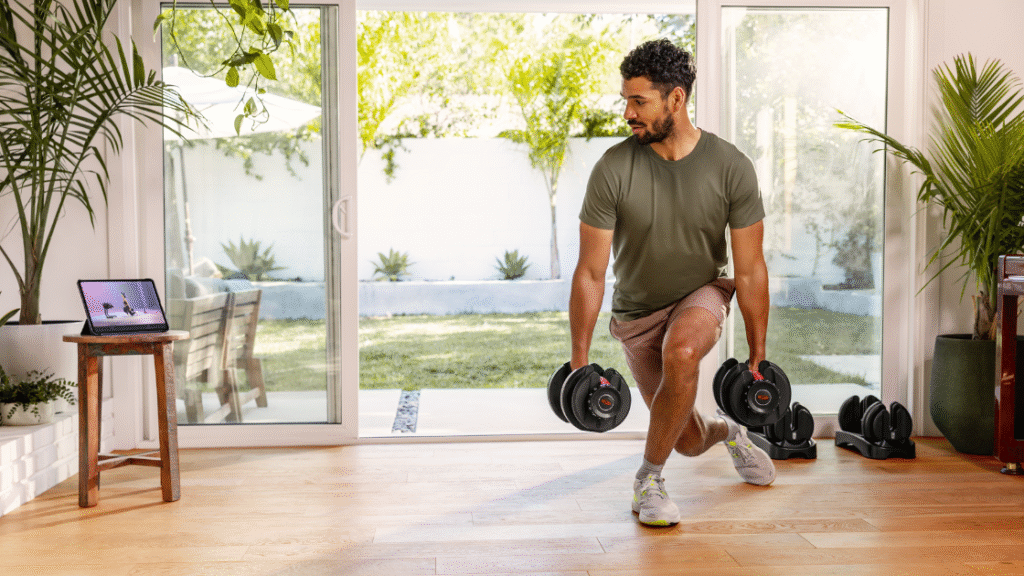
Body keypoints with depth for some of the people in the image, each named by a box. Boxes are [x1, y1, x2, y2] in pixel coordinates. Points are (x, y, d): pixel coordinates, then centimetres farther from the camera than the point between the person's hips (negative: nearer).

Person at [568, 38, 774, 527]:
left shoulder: (731, 167, -18)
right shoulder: (613, 169, -20)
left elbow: (749, 271, -11)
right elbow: (590, 272, -16)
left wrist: (758, 357, -9)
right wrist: (579, 361, -16)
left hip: (702, 293, -1)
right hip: (637, 311, 1)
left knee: (682, 354, -37)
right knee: (689, 442, 5)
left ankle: (649, 478, -14)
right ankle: (725, 431, 45)